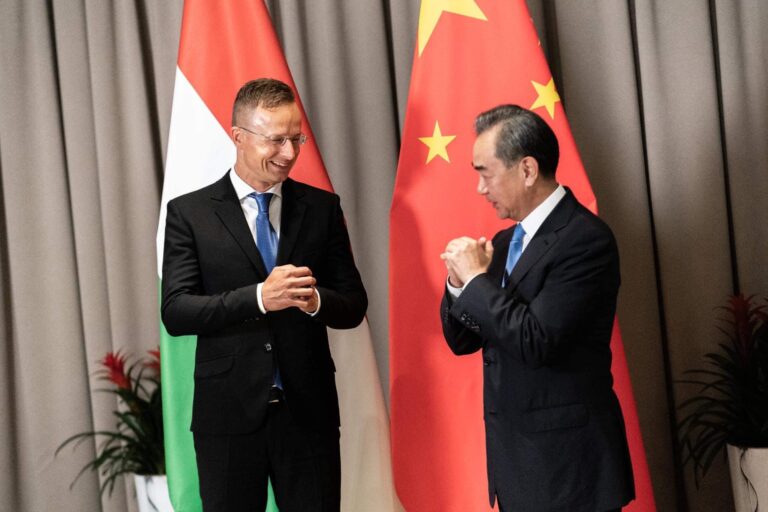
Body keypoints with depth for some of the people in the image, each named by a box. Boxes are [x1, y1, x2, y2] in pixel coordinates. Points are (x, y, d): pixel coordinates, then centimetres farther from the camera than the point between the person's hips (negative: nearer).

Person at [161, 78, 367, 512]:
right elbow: (175, 312, -9)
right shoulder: (190, 213, -1)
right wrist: (258, 297, -23)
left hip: (308, 411, 2)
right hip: (229, 413, -1)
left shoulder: (322, 208, 6)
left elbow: (354, 306, 5)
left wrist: (315, 300, -18)